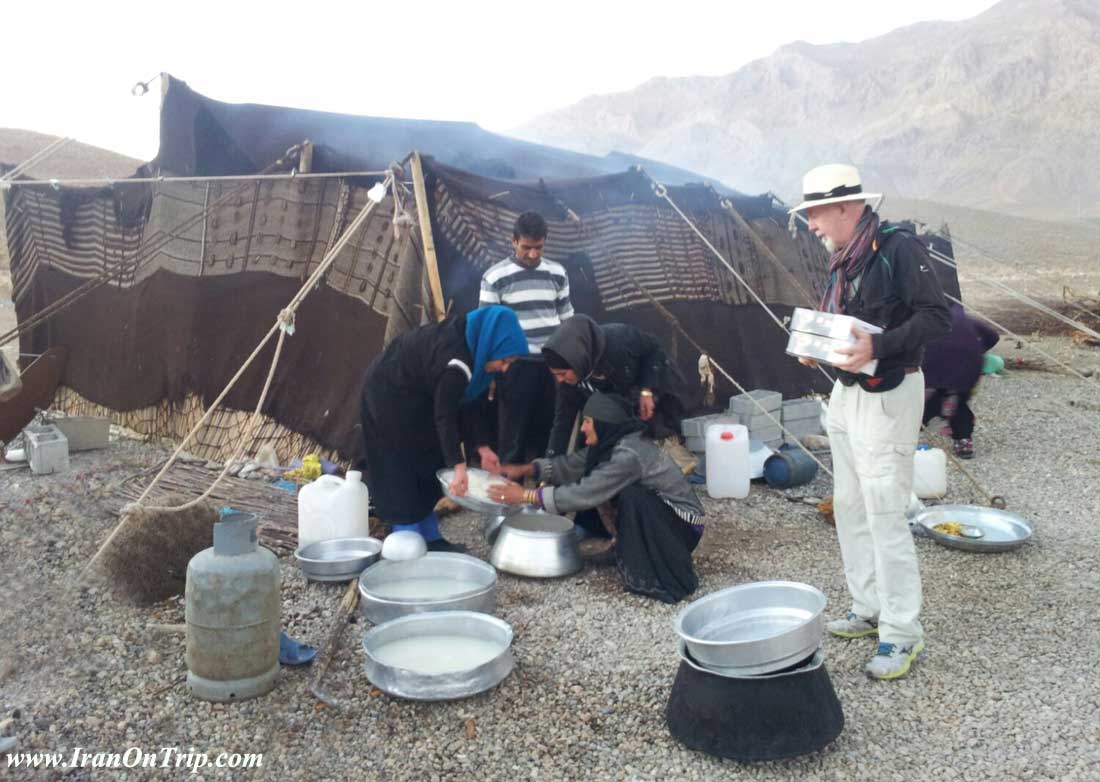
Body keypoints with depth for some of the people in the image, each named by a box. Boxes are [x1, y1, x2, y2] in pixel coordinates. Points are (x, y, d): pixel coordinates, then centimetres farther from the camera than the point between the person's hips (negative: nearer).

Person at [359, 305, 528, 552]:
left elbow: (466, 403, 2)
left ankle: (430, 538, 19)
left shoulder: (471, 343, -4)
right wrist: (458, 466, -34)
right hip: (388, 397, -10)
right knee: (402, 473, -6)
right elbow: (445, 414, -32)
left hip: (412, 399, 10)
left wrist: (483, 446, 0)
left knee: (427, 467, 12)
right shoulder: (456, 362, -32)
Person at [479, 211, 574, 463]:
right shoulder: (494, 277, -4)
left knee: (548, 432, 9)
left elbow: (567, 321, 14)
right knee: (514, 435, 4)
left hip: (552, 365, 3)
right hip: (516, 366, -3)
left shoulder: (558, 273, 7)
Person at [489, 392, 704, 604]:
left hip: (683, 526, -8)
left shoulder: (629, 454, -28)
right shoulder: (613, 442, -2)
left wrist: (526, 495, -24)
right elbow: (572, 464, 5)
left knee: (631, 496, -32)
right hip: (656, 518, 8)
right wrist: (525, 469, -4)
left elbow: (584, 493, -29)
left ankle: (656, 580, -16)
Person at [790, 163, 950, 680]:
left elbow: (936, 317, -19)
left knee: (884, 515, -6)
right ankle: (868, 609, 28)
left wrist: (877, 347, -28)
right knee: (849, 507, 14)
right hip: (846, 392, 9)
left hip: (888, 395, -9)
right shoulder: (843, 259, 11)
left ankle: (902, 634, 6)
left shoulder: (897, 248, -14)